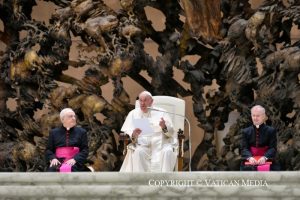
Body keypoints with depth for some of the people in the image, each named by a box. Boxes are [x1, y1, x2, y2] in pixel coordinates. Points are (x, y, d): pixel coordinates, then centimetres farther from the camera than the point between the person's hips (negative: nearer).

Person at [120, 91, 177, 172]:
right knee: (139, 152, -33)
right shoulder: (133, 114, 17)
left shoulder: (161, 112, 14)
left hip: (160, 144, 0)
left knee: (167, 152, -32)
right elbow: (126, 133, 7)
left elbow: (171, 133, 8)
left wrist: (164, 127, -15)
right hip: (142, 145, 0)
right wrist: (133, 135, -17)